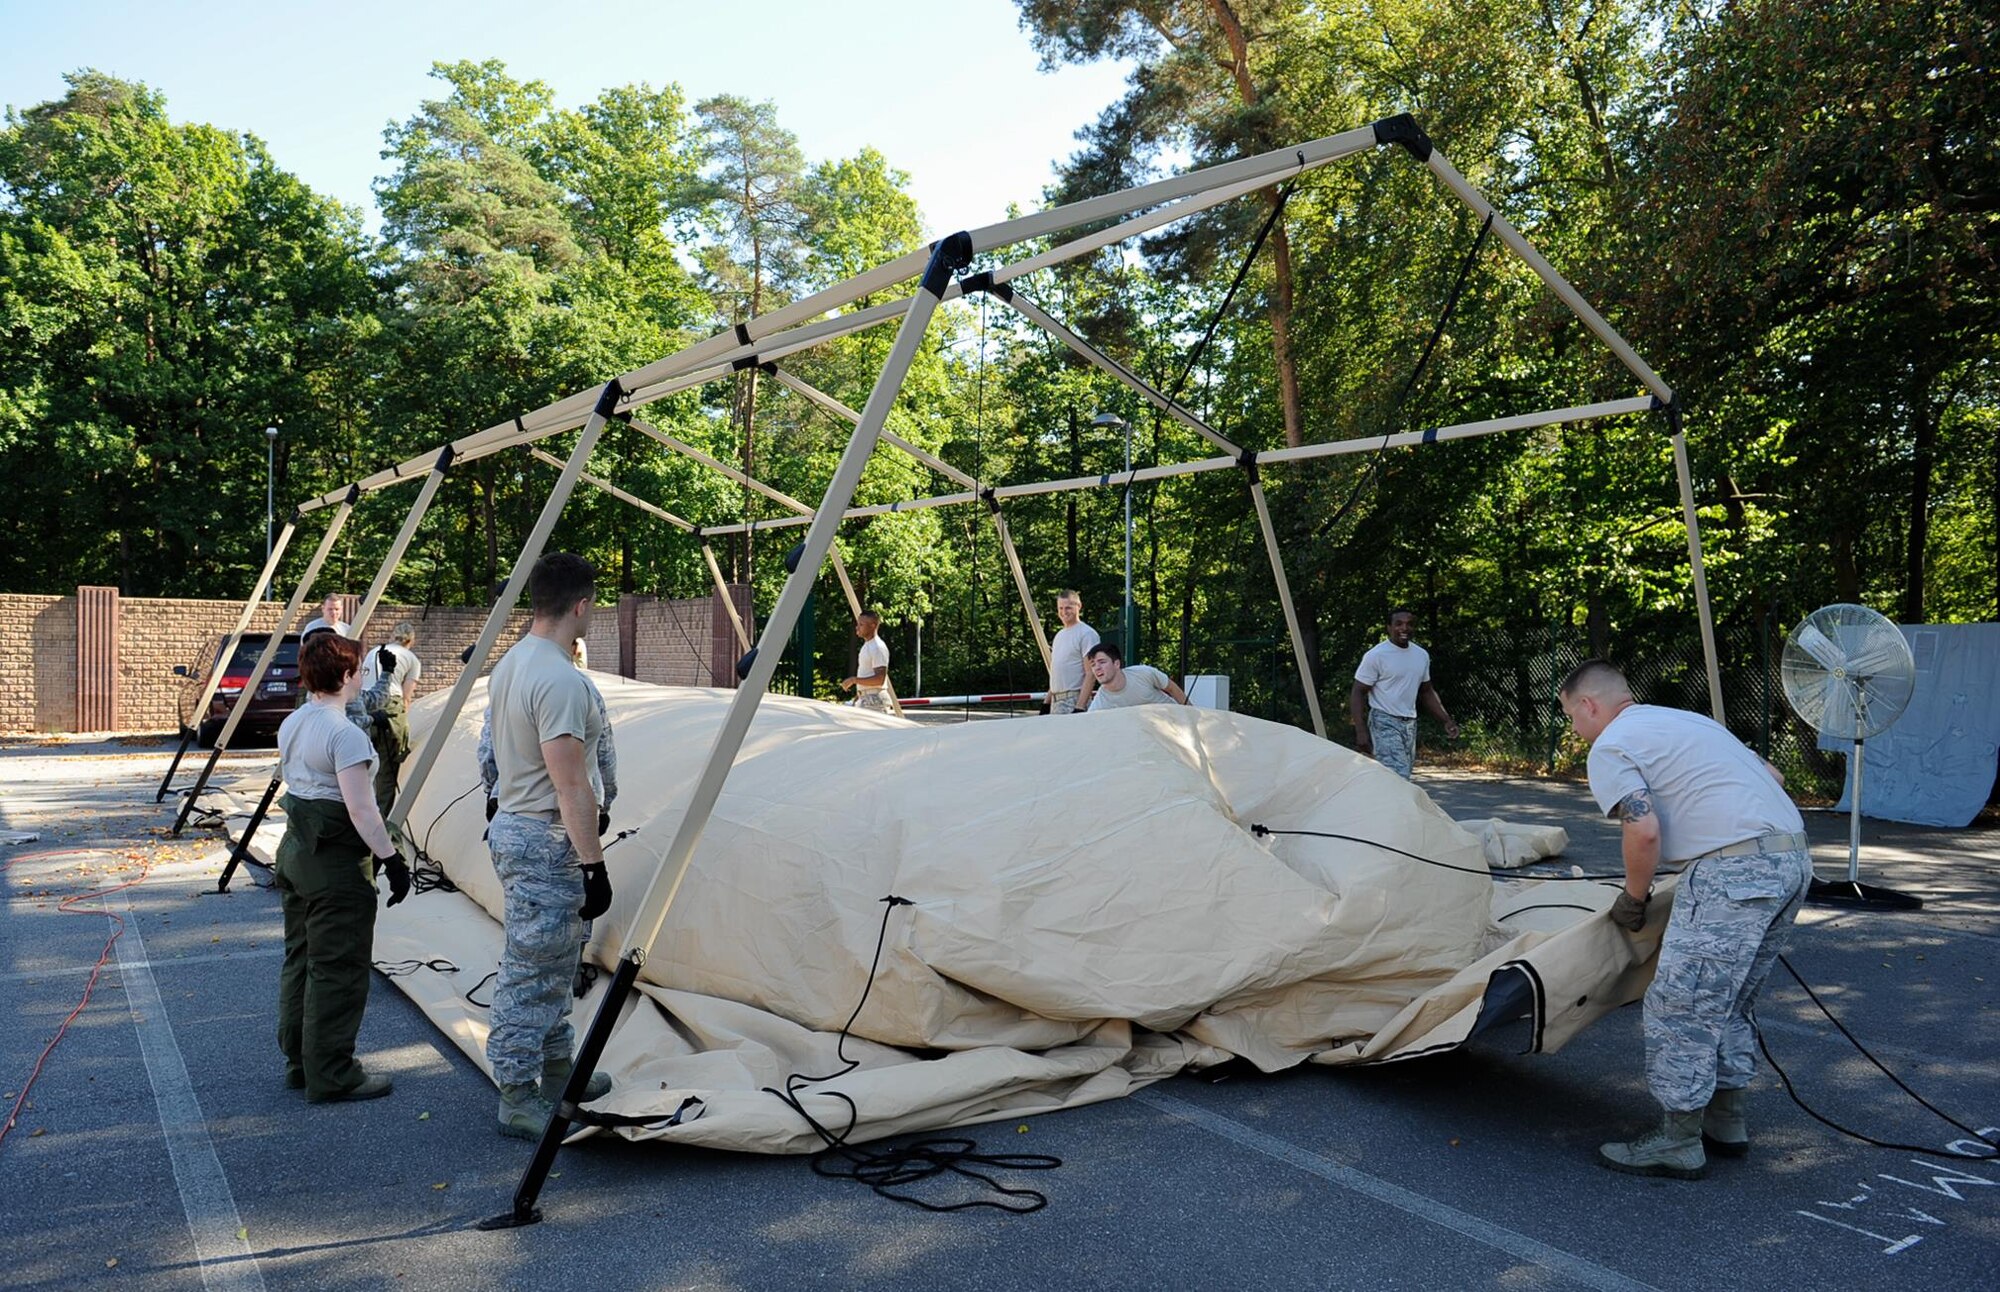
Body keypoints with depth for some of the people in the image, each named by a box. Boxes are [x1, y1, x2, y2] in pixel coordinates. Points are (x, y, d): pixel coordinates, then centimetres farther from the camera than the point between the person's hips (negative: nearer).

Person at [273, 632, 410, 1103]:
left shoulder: (290, 724, 9)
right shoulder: (344, 734, -20)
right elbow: (360, 808, -23)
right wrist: (391, 858, -18)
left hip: (296, 850, 10)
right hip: (336, 861, -10)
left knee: (300, 959, 18)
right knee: (338, 970, 0)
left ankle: (299, 1062, 29)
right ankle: (331, 1076, 8)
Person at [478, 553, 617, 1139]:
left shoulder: (509, 665, 9)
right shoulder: (561, 681, -23)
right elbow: (571, 787, -24)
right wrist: (594, 864, -20)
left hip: (513, 827, 11)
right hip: (547, 844, -11)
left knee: (551, 964, 20)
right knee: (532, 970, 0)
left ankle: (558, 1070, 33)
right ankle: (519, 1098, 10)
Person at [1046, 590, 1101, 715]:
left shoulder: (1087, 634, -8)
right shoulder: (1059, 634, 19)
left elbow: (1090, 674, -15)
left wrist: (1080, 707, -21)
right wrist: (1046, 703, 18)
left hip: (1074, 700, -9)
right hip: (1055, 702, 9)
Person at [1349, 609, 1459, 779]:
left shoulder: (1422, 655, 10)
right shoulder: (1376, 655, -10)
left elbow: (1427, 691, 22)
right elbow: (1358, 693, -10)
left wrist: (1446, 720, 11)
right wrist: (1361, 731, -19)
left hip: (1410, 725, 7)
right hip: (1385, 723, -7)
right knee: (1399, 778, -18)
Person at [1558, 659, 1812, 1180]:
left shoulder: (1609, 747, -1)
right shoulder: (1687, 719, 25)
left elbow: (1645, 829, -13)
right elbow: (1772, 776, 27)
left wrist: (1633, 898, 2)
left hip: (1735, 869, -9)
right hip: (1794, 858, 10)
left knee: (1679, 1006, -1)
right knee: (1728, 1003, 21)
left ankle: (1678, 1144, 7)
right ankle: (1726, 1122, 30)